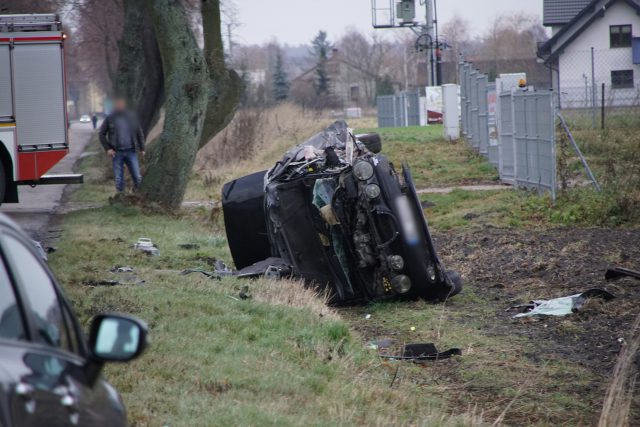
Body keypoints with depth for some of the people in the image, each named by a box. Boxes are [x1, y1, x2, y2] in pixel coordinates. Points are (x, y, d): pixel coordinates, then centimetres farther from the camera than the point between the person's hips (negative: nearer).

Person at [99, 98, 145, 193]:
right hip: (117, 153, -1)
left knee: (137, 177, -3)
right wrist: (107, 149, -4)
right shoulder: (110, 119, 2)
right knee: (119, 179, 2)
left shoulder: (131, 117, 6)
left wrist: (142, 149, 8)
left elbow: (139, 133, 13)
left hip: (131, 152, 1)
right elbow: (102, 134, 7)